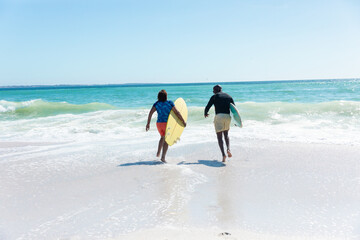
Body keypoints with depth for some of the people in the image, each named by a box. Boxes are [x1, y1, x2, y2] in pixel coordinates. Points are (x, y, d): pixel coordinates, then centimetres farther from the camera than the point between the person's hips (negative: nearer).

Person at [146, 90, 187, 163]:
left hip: (159, 123, 4)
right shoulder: (170, 103, -7)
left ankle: (158, 153, 30)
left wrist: (148, 123, -1)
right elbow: (177, 113, -8)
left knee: (162, 137, 28)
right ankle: (163, 157, -4)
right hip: (167, 124, -3)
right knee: (166, 141, 3)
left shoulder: (156, 104, -1)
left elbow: (150, 113, -7)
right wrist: (183, 121, -1)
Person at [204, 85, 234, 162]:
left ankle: (223, 155, -11)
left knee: (219, 137, 2)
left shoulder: (214, 96, 5)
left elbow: (207, 107, 3)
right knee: (226, 135, 21)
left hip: (219, 116, -4)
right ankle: (228, 149, -4)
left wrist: (205, 114, 23)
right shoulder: (229, 96, 17)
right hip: (227, 116, 4)